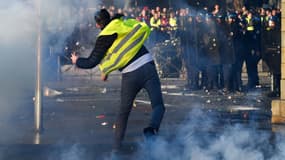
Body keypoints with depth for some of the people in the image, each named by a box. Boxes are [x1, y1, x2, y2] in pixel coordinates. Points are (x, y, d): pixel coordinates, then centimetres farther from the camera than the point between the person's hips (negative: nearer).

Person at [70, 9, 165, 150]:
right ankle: (152, 129, -32)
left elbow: (91, 62, 3)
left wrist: (76, 61, 24)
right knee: (158, 105, -2)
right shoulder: (126, 23, 9)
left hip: (130, 75, -1)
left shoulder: (103, 38, 2)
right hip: (147, 67, 1)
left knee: (123, 111, 17)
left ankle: (117, 146, 22)